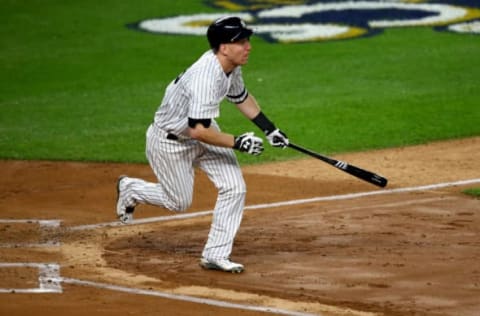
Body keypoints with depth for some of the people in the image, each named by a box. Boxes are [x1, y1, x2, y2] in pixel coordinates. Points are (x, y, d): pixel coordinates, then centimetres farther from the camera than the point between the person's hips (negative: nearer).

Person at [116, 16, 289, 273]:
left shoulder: (230, 66, -10)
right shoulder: (206, 78, -38)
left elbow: (241, 97, 12)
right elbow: (199, 131, -39)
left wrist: (269, 129, 9)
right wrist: (238, 143, -33)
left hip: (201, 130, 8)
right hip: (170, 141, -8)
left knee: (234, 188, -5)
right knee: (179, 202, 8)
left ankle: (216, 254, 4)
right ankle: (131, 189, 36)